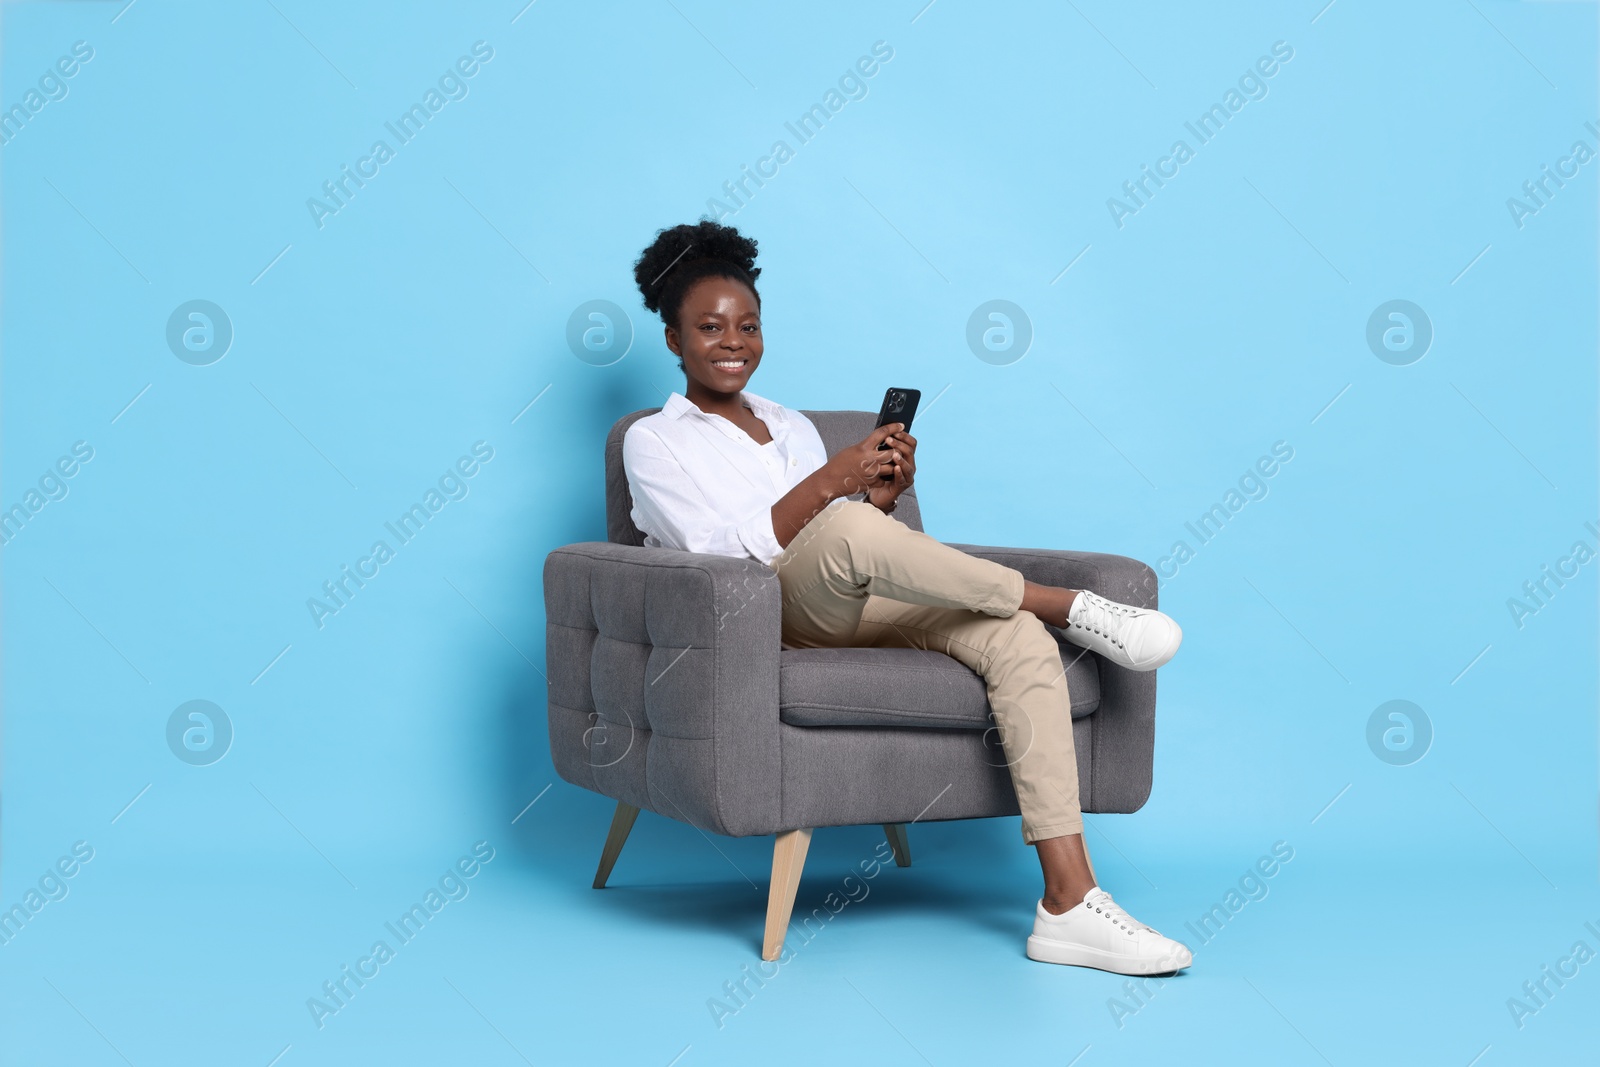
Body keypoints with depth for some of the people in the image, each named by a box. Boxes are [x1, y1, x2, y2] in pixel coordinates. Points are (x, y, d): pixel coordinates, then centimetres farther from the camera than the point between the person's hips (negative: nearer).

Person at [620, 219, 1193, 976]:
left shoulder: (793, 426, 26)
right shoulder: (654, 441, 9)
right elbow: (719, 555, -9)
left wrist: (882, 495, 0)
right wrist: (832, 482, -18)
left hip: (853, 615, 6)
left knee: (1019, 640, -23)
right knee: (848, 530, -39)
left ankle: (1068, 903, -31)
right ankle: (1070, 609, -21)